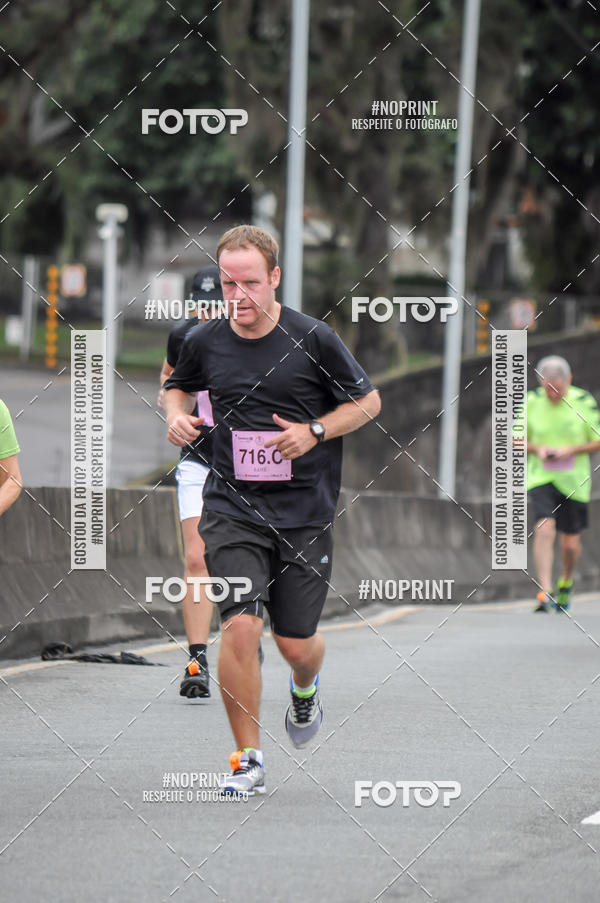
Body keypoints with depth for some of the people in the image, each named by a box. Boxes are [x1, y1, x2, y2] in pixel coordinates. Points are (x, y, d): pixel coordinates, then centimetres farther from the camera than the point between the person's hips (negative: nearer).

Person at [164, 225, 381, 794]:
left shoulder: (313, 339, -6)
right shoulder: (204, 341, 1)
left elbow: (367, 401, 4)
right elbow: (177, 383, 22)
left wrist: (313, 432, -11)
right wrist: (177, 414, 0)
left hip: (304, 513, -1)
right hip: (232, 508, 1)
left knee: (296, 643, 6)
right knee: (240, 625, -17)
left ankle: (305, 688, 46)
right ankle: (248, 759, -3)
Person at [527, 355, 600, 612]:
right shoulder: (531, 402, -4)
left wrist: (571, 450, -17)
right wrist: (537, 449, -13)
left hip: (574, 482, 0)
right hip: (541, 478, 0)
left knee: (570, 543, 7)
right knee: (544, 528, -21)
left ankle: (566, 582, 39)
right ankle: (545, 593, -23)